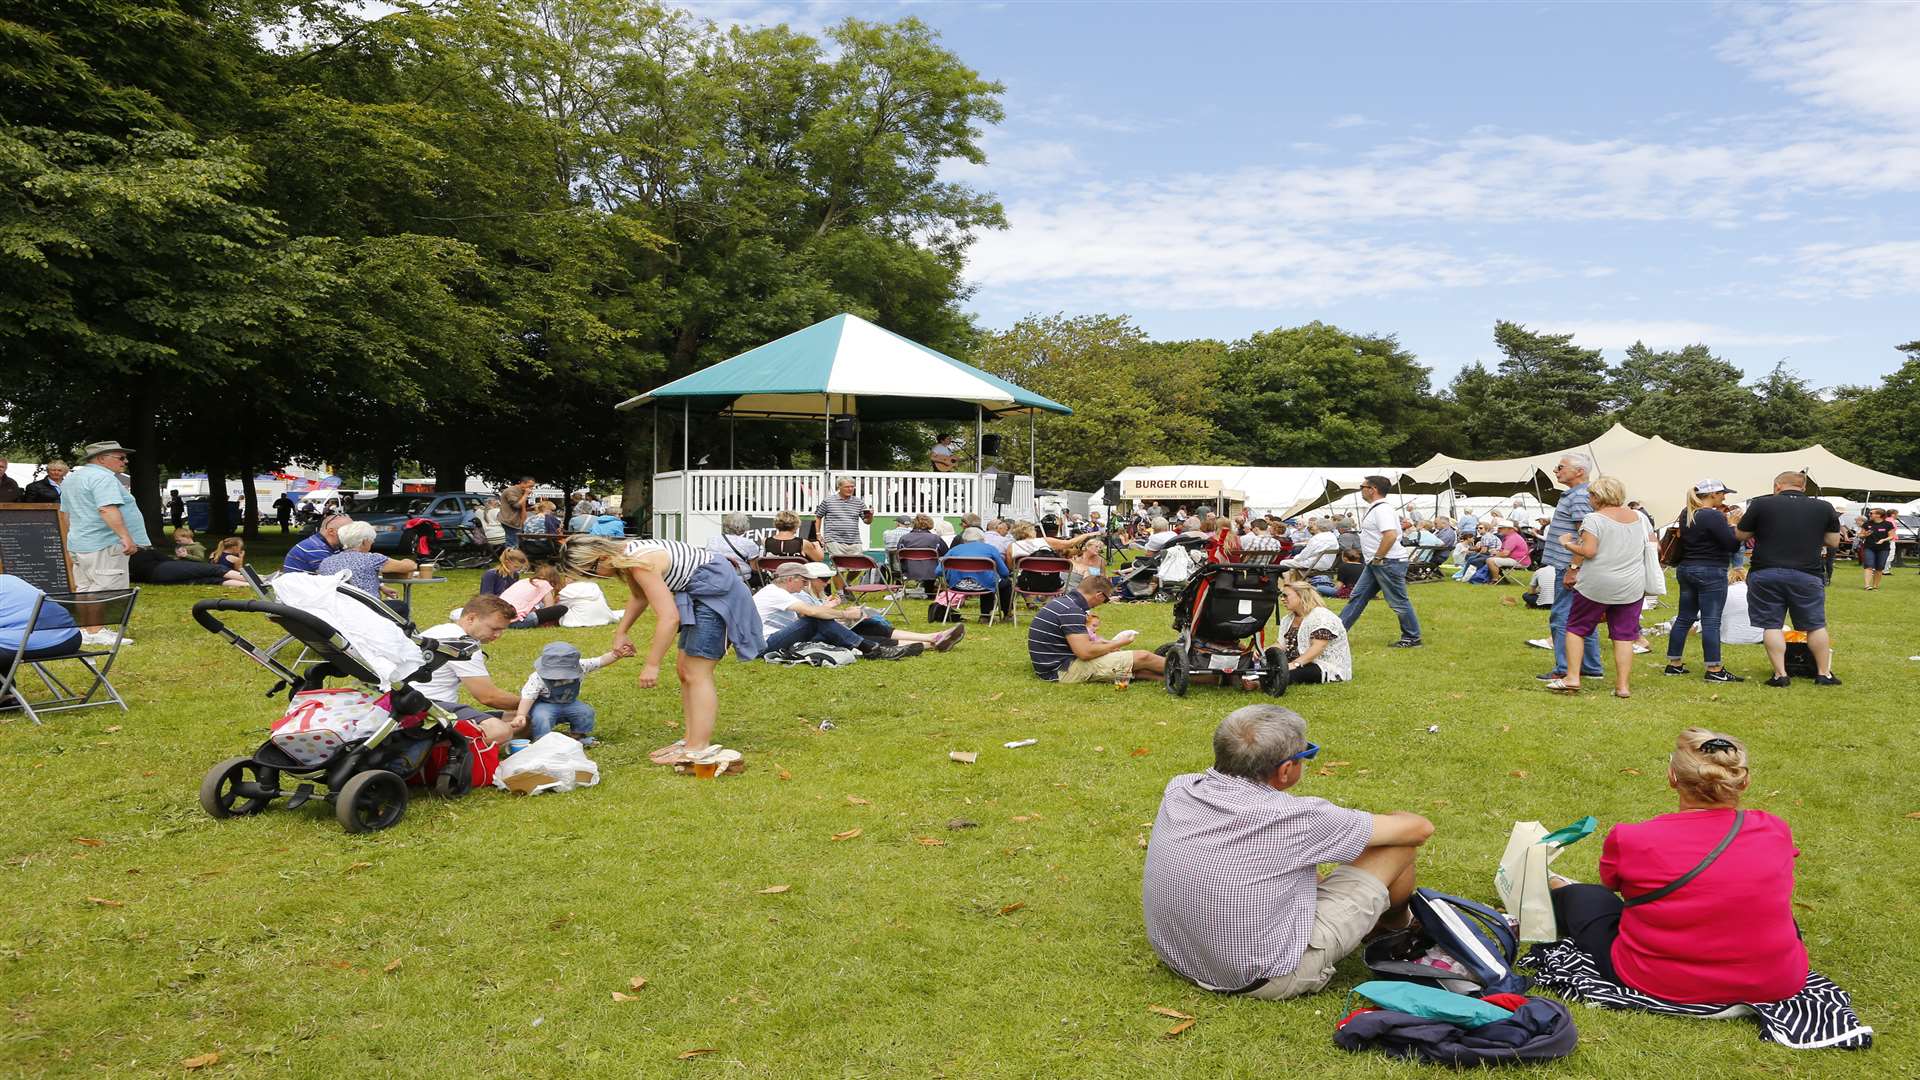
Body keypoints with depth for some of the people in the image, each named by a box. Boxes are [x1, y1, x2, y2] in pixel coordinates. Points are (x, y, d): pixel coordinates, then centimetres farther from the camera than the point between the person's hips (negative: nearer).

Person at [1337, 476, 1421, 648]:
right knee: (1357, 596, 11)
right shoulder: (1374, 508, 15)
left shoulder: (1382, 510, -18)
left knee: (1399, 602, -1)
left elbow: (1391, 535, -32)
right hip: (1375, 563, 11)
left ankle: (1412, 638, 10)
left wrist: (1378, 558, -23)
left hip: (1389, 562, -11)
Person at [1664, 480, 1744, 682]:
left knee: (1684, 618, 12)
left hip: (1686, 569, 8)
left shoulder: (1686, 514, 9)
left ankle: (1674, 664, 16)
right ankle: (1714, 670, -4)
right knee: (1711, 621, -6)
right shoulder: (1713, 517, -17)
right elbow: (1732, 543, -16)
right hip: (1711, 572, -8)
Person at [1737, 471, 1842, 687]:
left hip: (1766, 574, -1)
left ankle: (1780, 674, 2)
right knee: (1816, 626, 13)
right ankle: (1824, 674, 17)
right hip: (1806, 575, 2)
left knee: (1772, 625, 4)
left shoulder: (1761, 504, -2)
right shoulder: (1824, 508, 4)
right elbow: (1834, 542, 10)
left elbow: (1740, 535, 4)